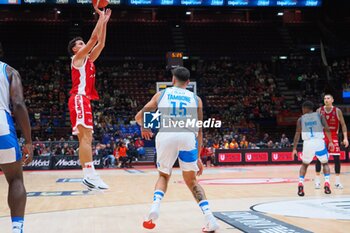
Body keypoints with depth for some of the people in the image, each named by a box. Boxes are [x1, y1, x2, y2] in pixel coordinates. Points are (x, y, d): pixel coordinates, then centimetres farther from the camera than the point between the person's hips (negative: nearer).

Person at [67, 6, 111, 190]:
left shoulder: (88, 59, 25)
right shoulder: (78, 57, 2)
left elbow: (100, 43, 22)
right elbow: (94, 38, -5)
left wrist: (105, 22, 20)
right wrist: (101, 17, 1)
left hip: (84, 100, 10)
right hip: (79, 98, -10)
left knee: (86, 138, 5)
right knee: (86, 137, -19)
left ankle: (89, 176, 4)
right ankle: (90, 175, -27)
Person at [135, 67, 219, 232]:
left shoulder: (161, 94, 21)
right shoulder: (195, 98, 21)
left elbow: (139, 116, 23)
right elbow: (199, 130, 16)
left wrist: (143, 127, 45)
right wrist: (198, 157, 21)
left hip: (166, 136, 0)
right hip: (187, 137, 0)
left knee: (164, 176, 25)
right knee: (191, 181, 18)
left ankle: (154, 209, 1)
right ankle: (210, 219, 4)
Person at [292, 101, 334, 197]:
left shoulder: (301, 119, 12)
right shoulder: (320, 116, 12)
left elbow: (297, 134, 7)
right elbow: (327, 129, -1)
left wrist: (294, 149, 9)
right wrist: (330, 142, 2)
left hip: (308, 143, 0)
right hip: (319, 142, 0)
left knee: (304, 165, 22)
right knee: (325, 163, 21)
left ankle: (300, 185, 2)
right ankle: (327, 185, 3)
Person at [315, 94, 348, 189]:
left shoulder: (337, 111, -3)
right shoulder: (319, 111, -1)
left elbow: (343, 124, 1)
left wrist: (345, 138, -8)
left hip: (333, 137, 0)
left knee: (337, 158, -3)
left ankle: (337, 181, 7)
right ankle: (317, 181, 6)